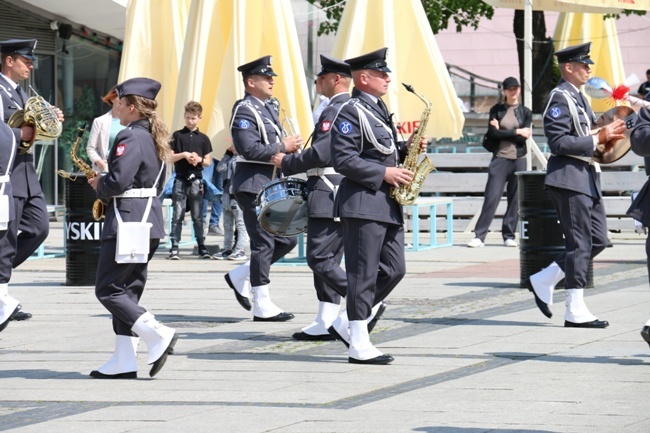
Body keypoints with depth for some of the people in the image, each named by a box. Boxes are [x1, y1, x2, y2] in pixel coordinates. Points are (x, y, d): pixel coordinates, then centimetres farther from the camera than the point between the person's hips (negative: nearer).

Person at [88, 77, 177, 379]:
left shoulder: (131, 138, -15)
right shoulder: (155, 138, 14)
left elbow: (118, 181, -25)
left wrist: (98, 186, -3)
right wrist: (106, 184, 16)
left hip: (126, 222, -10)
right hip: (150, 220, 10)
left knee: (108, 290, -4)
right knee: (127, 290, 10)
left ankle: (158, 336, -14)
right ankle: (123, 361, 7)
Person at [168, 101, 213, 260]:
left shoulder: (203, 138, 9)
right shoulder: (178, 135, 4)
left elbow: (208, 161, 10)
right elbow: (169, 157, 2)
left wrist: (199, 159, -11)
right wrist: (183, 155, -14)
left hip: (196, 180, 1)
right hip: (180, 180, -1)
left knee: (197, 216, 6)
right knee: (177, 215, -4)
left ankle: (202, 247, 10)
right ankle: (174, 248, -3)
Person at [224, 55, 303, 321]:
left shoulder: (268, 109, 17)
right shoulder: (244, 110, -13)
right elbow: (250, 150, -24)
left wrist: (290, 147, 6)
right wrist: (283, 147, -17)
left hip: (272, 185, 10)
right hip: (253, 184, -10)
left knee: (287, 240, 10)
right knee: (264, 243, -7)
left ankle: (241, 277, 20)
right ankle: (263, 307, -3)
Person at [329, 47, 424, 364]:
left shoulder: (378, 109, 18)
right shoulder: (351, 112, -11)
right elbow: (343, 159, -18)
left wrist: (405, 148, 8)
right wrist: (384, 173, -20)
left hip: (387, 205, 9)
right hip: (363, 204, -9)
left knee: (393, 269, 9)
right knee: (363, 274, -6)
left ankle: (348, 323, 20)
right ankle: (359, 346, -3)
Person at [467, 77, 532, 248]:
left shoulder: (525, 112, 8)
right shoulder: (496, 110, 7)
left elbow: (524, 138, -4)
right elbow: (493, 133, -7)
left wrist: (502, 132, -7)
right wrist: (517, 132, -8)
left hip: (518, 160, 1)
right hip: (500, 159, -1)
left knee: (515, 200, 3)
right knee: (491, 198, -7)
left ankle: (509, 236, 10)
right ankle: (479, 236, -7)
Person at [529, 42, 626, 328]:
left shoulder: (579, 98, 18)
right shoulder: (559, 98, -12)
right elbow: (559, 142, -20)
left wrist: (604, 139, 7)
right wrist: (597, 139, -21)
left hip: (587, 178, 10)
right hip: (569, 179, -10)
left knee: (597, 240, 9)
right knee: (580, 244, -7)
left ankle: (544, 281, 17)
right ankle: (575, 311, -3)